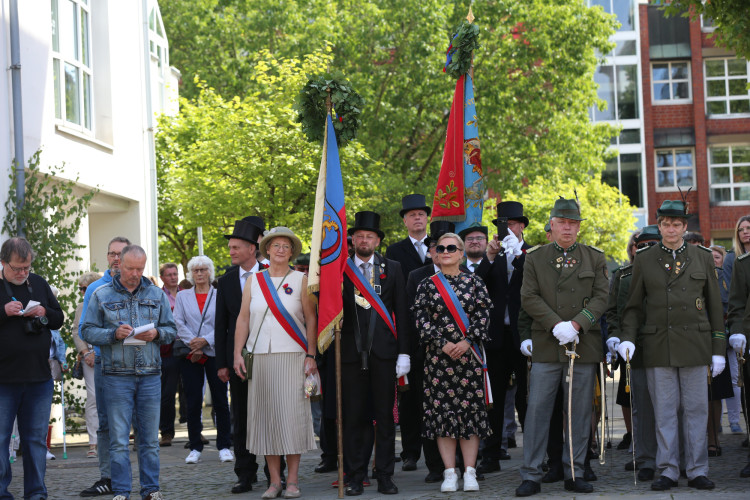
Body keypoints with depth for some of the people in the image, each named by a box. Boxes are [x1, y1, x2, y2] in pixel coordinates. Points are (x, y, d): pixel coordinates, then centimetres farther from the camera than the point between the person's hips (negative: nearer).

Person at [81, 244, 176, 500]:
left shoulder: (156, 295, 11)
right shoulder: (101, 295, 4)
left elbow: (171, 329, 12)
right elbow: (88, 331, 1)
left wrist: (157, 333, -9)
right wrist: (114, 334, -14)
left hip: (150, 375, 2)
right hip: (116, 375, -2)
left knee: (150, 438, 5)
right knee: (119, 438, -1)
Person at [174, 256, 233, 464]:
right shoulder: (182, 296, 12)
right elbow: (178, 323, 3)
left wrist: (205, 341, -14)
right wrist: (193, 344, -10)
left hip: (215, 352, -1)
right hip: (190, 354, 1)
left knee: (220, 401, -2)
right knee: (193, 402, 0)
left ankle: (224, 447, 6)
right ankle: (195, 448, 7)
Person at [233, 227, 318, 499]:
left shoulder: (301, 280, 4)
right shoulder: (253, 281, 11)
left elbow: (311, 320, 1)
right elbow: (243, 319, 10)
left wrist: (311, 356, -6)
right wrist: (237, 354, 3)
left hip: (292, 356, -2)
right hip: (260, 357, 2)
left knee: (292, 414, -5)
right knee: (265, 415, 1)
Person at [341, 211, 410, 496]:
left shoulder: (392, 269, 8)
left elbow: (401, 312, 5)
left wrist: (404, 352, -1)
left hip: (383, 352, 0)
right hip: (351, 352, 0)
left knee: (385, 416, 3)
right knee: (353, 416, 3)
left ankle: (385, 475, 9)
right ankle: (355, 476, 10)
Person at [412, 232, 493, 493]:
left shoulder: (474, 282, 6)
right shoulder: (427, 284, 6)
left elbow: (483, 315, 0)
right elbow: (422, 318, -1)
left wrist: (467, 341, -12)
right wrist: (442, 343, -11)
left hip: (469, 353, 0)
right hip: (438, 355, 0)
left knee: (471, 410, -1)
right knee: (442, 410, -1)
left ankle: (470, 472, 3)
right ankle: (450, 473, 4)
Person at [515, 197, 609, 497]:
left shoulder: (595, 258, 9)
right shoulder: (534, 257, 8)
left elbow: (601, 297, 1)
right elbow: (529, 297, -1)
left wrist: (576, 325, -13)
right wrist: (556, 326, -13)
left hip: (584, 346, 1)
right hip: (545, 346, -1)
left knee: (580, 412, 4)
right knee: (537, 410, -3)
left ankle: (575, 474, 12)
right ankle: (531, 475, 1)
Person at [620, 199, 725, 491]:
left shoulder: (703, 257, 8)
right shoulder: (644, 260, 8)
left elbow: (715, 306, 9)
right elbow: (634, 306, 9)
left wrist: (719, 349, 4)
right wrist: (627, 338, -6)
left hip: (695, 345, 0)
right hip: (658, 346, 0)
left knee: (696, 409, 2)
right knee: (664, 412, 2)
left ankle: (698, 472, 8)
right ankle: (668, 472, 8)